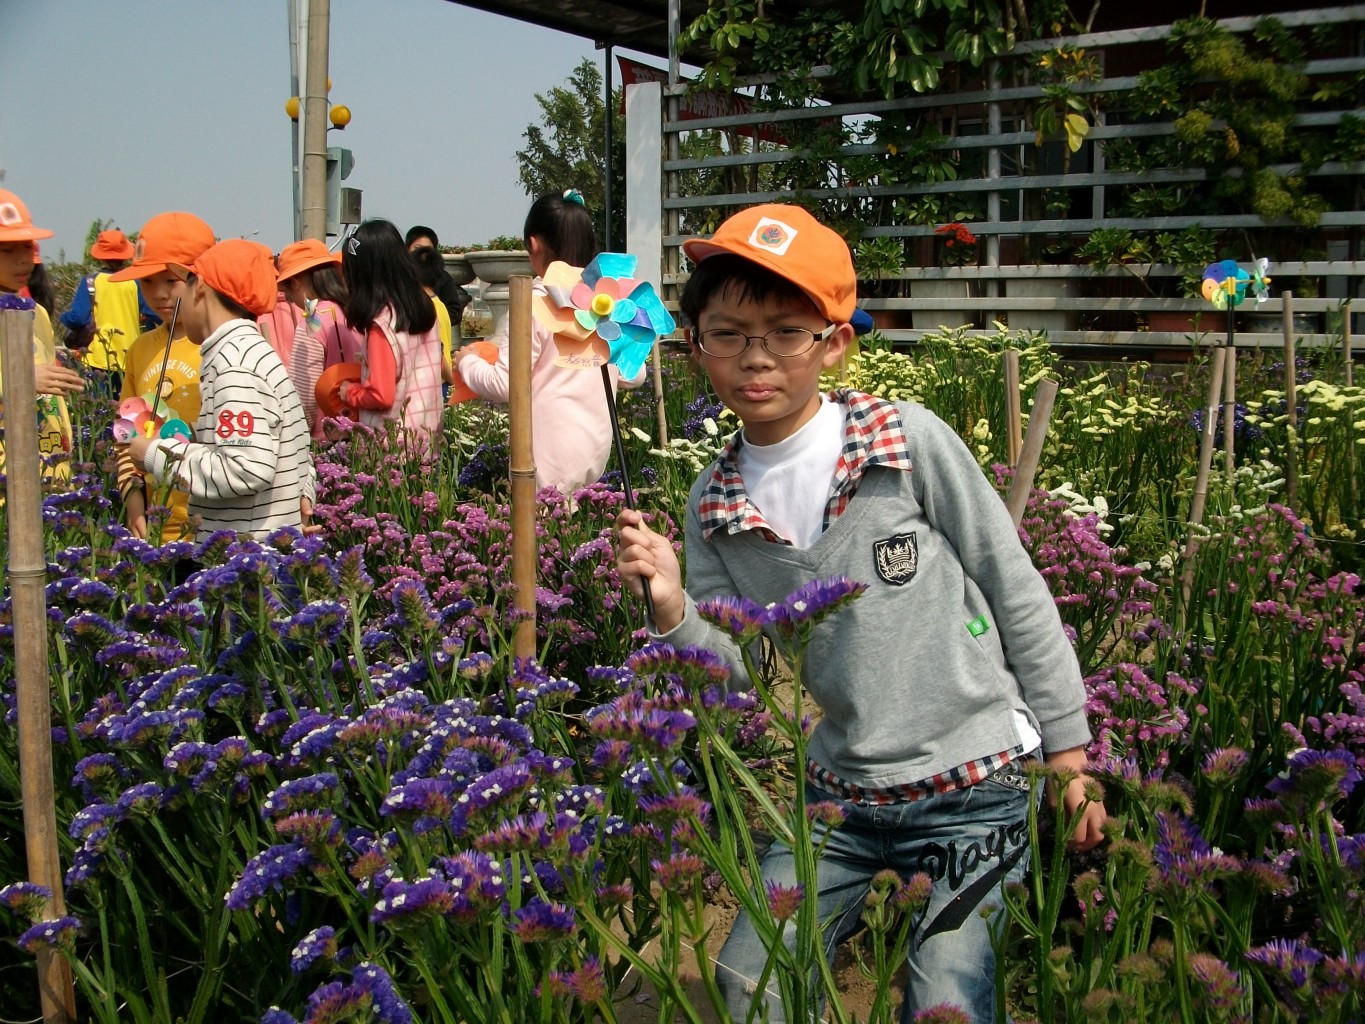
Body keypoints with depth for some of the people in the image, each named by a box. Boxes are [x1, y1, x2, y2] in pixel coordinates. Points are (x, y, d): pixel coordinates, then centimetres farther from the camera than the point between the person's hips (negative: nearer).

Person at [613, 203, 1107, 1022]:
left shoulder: (911, 441, -11)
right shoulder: (714, 507, -1)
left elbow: (1018, 592, -4)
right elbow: (741, 674, 0)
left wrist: (1068, 748, -1)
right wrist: (674, 609, -18)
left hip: (974, 783, -4)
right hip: (840, 794, 4)